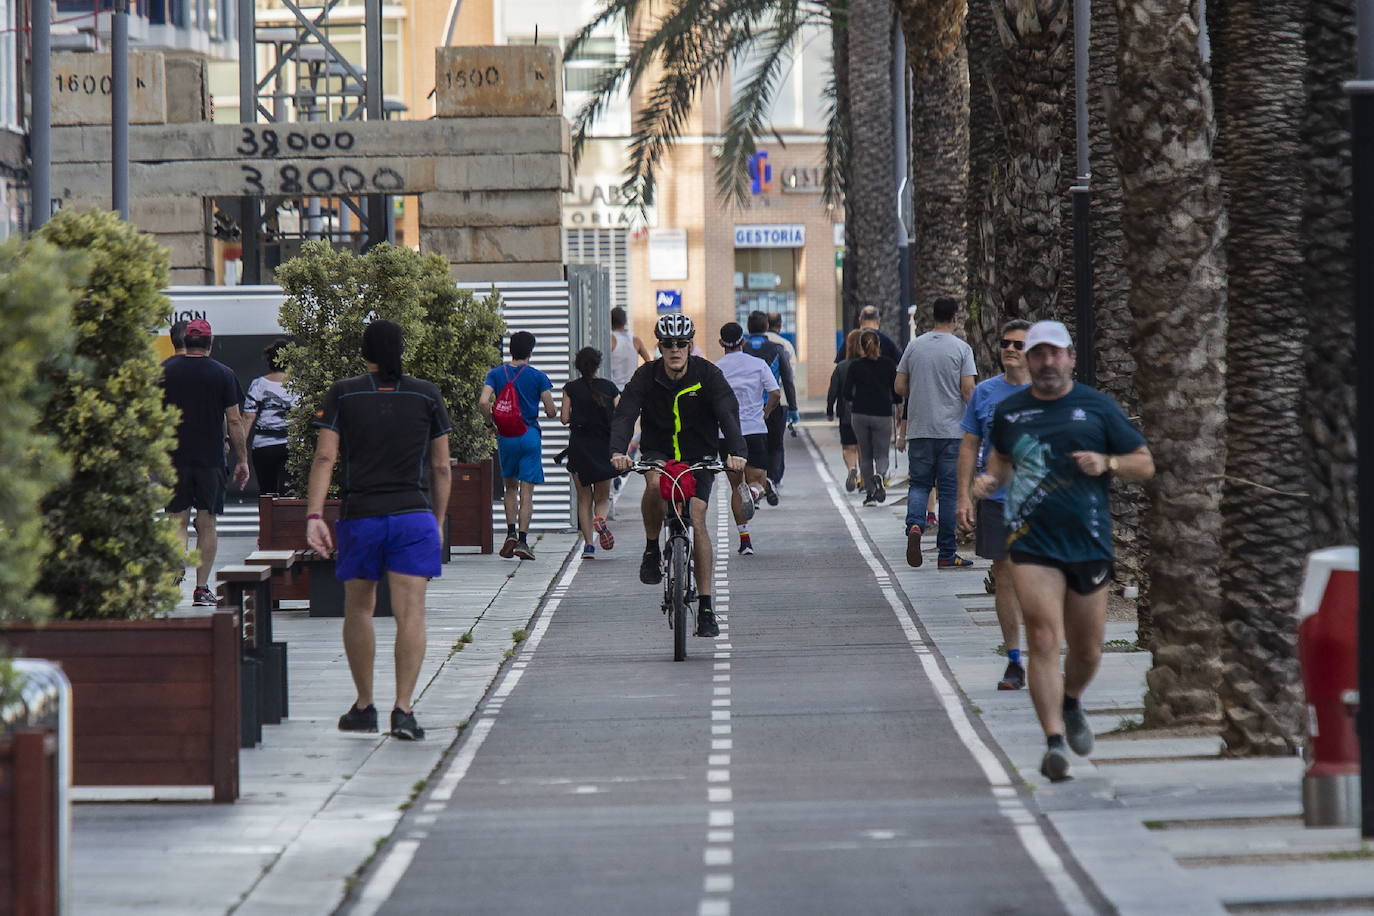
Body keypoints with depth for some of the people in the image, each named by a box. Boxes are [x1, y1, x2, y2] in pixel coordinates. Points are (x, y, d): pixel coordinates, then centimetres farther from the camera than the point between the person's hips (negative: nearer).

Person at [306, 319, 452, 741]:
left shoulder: (342, 394, 2)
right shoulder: (426, 395, 4)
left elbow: (324, 457, -6)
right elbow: (441, 467, 7)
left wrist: (314, 515, -8)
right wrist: (438, 521, 16)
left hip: (359, 516, 1)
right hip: (414, 516, -1)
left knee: (358, 610, 16)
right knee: (410, 612, -5)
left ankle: (364, 706, 23)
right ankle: (403, 708, -16)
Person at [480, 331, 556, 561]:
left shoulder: (496, 374, 1)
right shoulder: (538, 377, -4)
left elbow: (483, 402, -13)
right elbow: (551, 412, -5)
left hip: (506, 437, 2)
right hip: (530, 436, -2)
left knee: (510, 487, 19)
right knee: (527, 491, 0)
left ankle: (511, 533, 5)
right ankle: (522, 540, -7)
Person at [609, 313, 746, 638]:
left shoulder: (708, 374, -13)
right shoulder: (646, 376, -12)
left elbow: (728, 413, -24)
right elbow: (624, 415, -23)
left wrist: (735, 451, -42)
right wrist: (617, 451, -42)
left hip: (698, 456, 0)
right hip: (658, 452, 0)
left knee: (697, 518, -14)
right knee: (654, 483, -35)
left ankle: (705, 607, -9)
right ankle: (652, 549, -11)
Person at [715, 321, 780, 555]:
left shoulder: (714, 369, 1)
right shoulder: (758, 365, 1)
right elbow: (775, 394, -5)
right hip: (755, 430, -1)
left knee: (735, 487, 11)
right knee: (757, 479, 6)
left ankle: (744, 538, 5)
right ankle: (753, 491, -33)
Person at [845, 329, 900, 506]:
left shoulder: (855, 366, -3)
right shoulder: (889, 365, -1)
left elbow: (847, 393, -2)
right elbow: (897, 392, 1)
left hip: (860, 415, 0)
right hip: (883, 414, 0)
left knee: (865, 456, 11)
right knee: (881, 454, 6)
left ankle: (870, 493, 9)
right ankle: (879, 475, -26)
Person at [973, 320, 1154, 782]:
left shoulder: (1097, 407, 3)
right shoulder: (1009, 411, 8)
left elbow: (1145, 464, 6)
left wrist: (1107, 463, -14)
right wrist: (991, 479, 6)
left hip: (1089, 543, 1)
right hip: (1031, 541, -1)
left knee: (1087, 651, 10)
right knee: (1043, 639, -16)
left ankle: (1071, 702, 42)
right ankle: (1054, 740, -18)